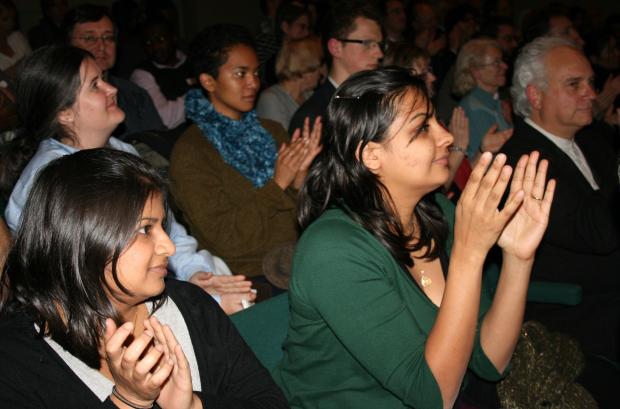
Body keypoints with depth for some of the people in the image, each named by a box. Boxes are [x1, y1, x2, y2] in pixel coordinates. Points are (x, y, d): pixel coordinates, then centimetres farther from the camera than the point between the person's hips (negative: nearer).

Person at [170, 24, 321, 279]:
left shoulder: (272, 131, 12)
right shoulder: (189, 152, -6)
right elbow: (225, 240, -13)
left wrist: (300, 176, -6)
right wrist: (278, 184, -14)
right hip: (249, 280, -6)